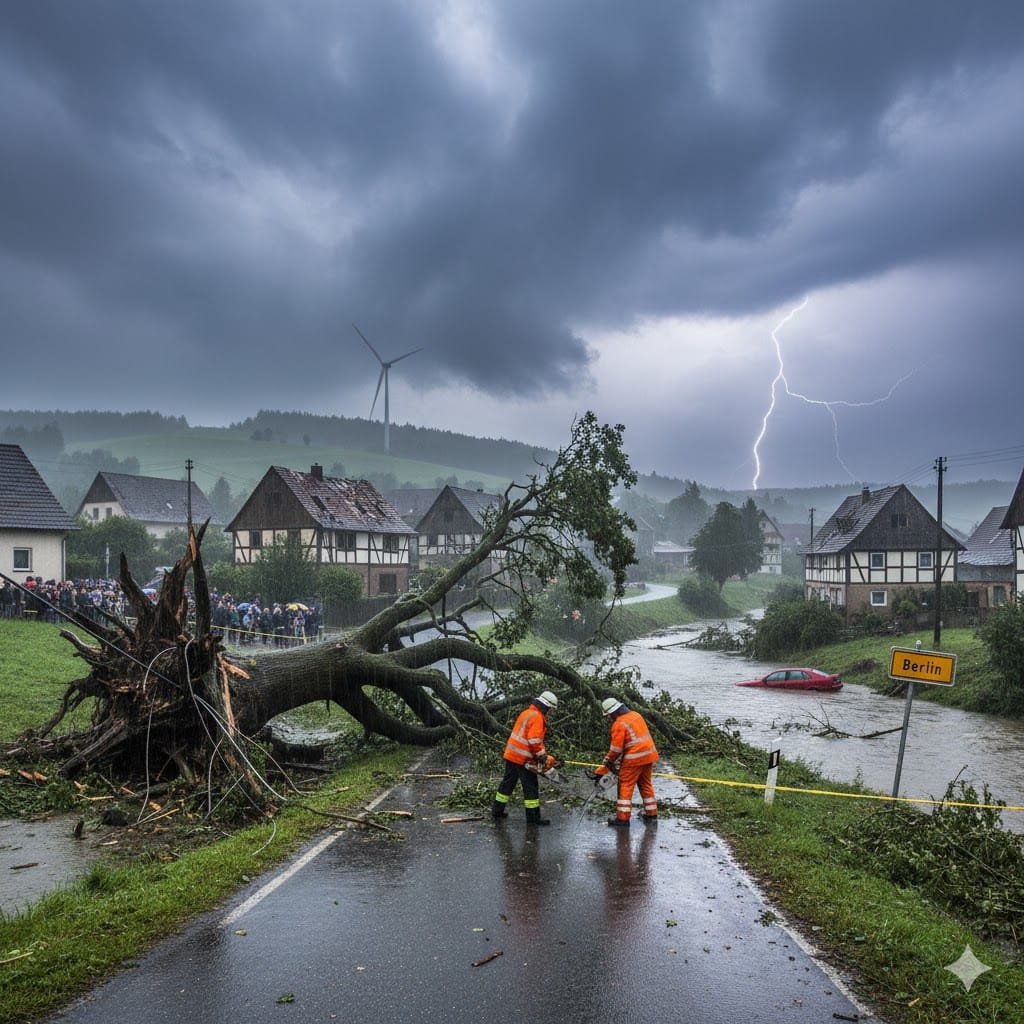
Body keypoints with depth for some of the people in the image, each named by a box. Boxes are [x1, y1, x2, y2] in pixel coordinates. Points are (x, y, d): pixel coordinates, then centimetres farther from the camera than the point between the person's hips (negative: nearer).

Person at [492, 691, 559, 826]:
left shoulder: (527, 712, 13)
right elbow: (535, 740, -23)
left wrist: (541, 753, 17)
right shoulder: (537, 717, -16)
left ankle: (497, 810, 28)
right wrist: (543, 756, -13)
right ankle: (533, 817, 5)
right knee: (531, 787, 0)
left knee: (508, 782, 19)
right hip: (523, 759, -9)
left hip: (511, 754, 9)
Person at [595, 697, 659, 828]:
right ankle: (652, 816, 24)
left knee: (625, 787, 2)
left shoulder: (619, 724, -15)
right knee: (646, 785, 18)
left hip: (634, 759, -8)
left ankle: (622, 819, 3)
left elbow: (616, 748, -14)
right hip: (648, 756, 8)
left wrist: (608, 762, 4)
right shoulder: (636, 715, 8)